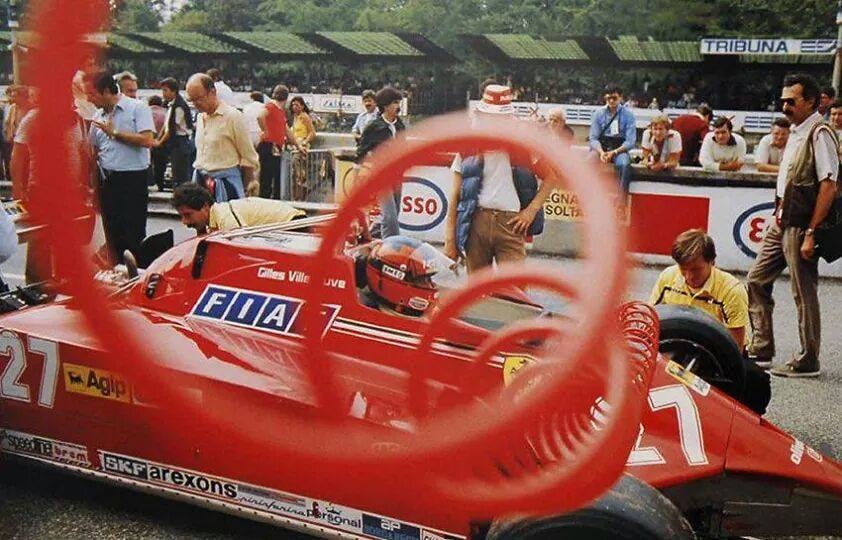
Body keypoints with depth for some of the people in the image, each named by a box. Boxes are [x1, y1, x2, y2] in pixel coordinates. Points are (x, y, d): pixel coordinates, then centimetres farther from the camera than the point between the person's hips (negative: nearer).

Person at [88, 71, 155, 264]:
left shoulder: (137, 108, -5)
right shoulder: (99, 117, 14)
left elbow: (148, 140, -18)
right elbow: (92, 151, 22)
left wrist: (115, 133, -12)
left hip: (133, 178, -7)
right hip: (107, 180, 7)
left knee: (134, 235, -5)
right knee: (112, 234, 12)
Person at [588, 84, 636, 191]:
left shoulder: (628, 114, 0)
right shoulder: (599, 114, 6)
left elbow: (630, 141, -5)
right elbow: (593, 138, 1)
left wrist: (613, 152, -19)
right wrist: (601, 152, -19)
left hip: (619, 149, -2)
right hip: (601, 148, 2)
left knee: (624, 164, -35)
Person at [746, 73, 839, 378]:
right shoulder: (796, 132, 14)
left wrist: (811, 233, -20)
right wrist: (780, 213, 14)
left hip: (801, 227, -9)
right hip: (782, 222, 9)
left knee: (804, 294, 1)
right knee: (757, 281, 11)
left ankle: (807, 362, 13)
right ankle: (760, 351, 19)